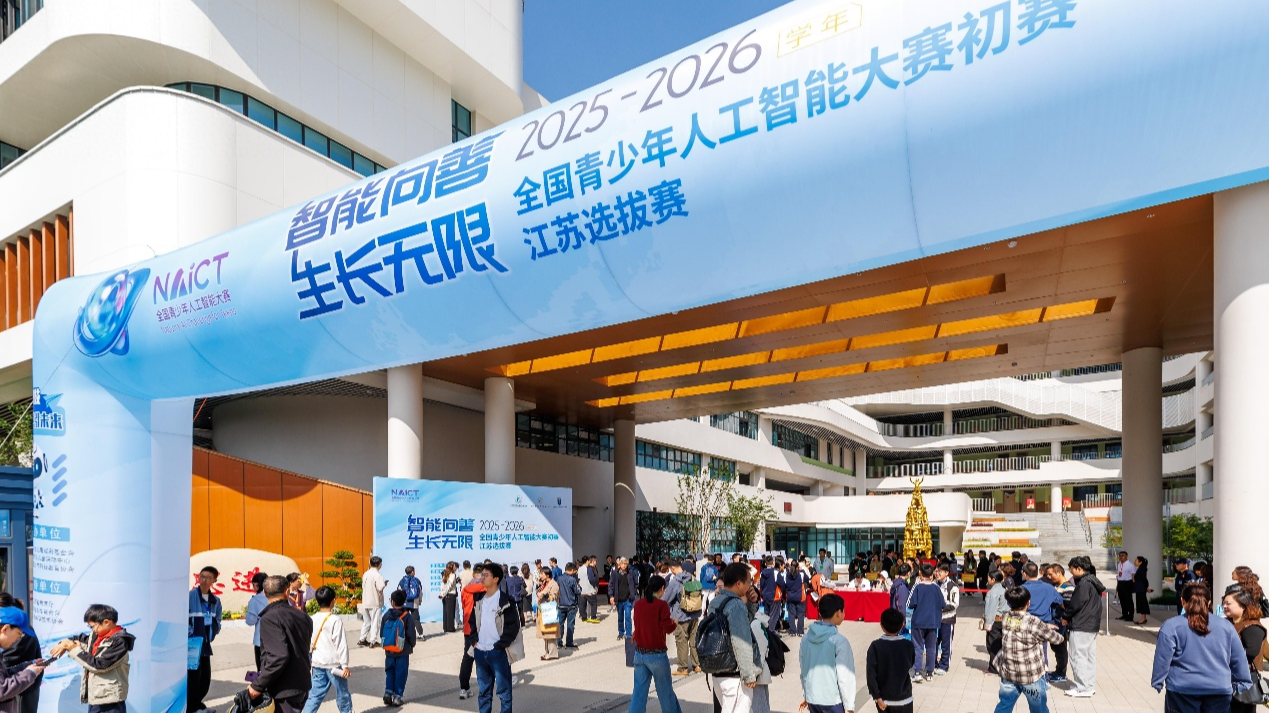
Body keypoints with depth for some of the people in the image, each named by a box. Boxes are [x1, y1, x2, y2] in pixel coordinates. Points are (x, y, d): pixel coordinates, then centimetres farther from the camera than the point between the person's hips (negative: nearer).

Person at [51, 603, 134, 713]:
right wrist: (65, 643, 3)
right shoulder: (96, 636, 8)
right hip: (94, 700, 9)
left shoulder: (119, 641, -15)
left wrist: (75, 650, -9)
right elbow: (80, 639, 26)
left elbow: (99, 665, -18)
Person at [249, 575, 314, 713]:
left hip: (285, 691, -7)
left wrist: (258, 685, -15)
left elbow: (278, 657, -24)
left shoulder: (269, 618, -16)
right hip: (302, 685, 7)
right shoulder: (302, 616, 6)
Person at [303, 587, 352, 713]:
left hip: (317, 663, 5)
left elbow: (308, 643, 8)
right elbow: (341, 644, -15)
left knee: (315, 693, 10)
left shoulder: (312, 620, 2)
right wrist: (344, 665, -12)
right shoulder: (335, 620, -14)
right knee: (342, 693, 10)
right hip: (333, 664, -5)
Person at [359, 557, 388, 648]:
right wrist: (384, 584, -2)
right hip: (375, 603, -7)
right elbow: (380, 588, -22)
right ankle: (373, 641, 2)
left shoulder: (365, 574, 5)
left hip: (365, 602, 7)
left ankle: (362, 640, 20)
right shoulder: (377, 575, -16)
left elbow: (363, 586, 11)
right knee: (375, 622, 2)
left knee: (366, 622, 17)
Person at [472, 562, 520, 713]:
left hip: (498, 652, -6)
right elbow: (473, 620, 19)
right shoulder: (479, 598, 9)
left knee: (503, 690, 2)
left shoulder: (505, 601, -11)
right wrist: (475, 640, 6)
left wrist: (499, 645, -13)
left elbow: (513, 625, -13)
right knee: (484, 690, 16)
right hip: (480, 651, 6)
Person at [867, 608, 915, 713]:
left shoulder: (875, 646, -16)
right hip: (903, 698, 0)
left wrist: (877, 697, -10)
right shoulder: (908, 645, -11)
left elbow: (871, 674, -17)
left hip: (884, 698, 0)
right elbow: (911, 665, 8)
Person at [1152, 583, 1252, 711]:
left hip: (1183, 690, -3)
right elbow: (1239, 659, 11)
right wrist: (1242, 684, 22)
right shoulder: (1226, 626, 5)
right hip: (1219, 691, 3)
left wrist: (1157, 683, 0)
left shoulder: (1172, 626, -6)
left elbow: (1162, 659, -8)